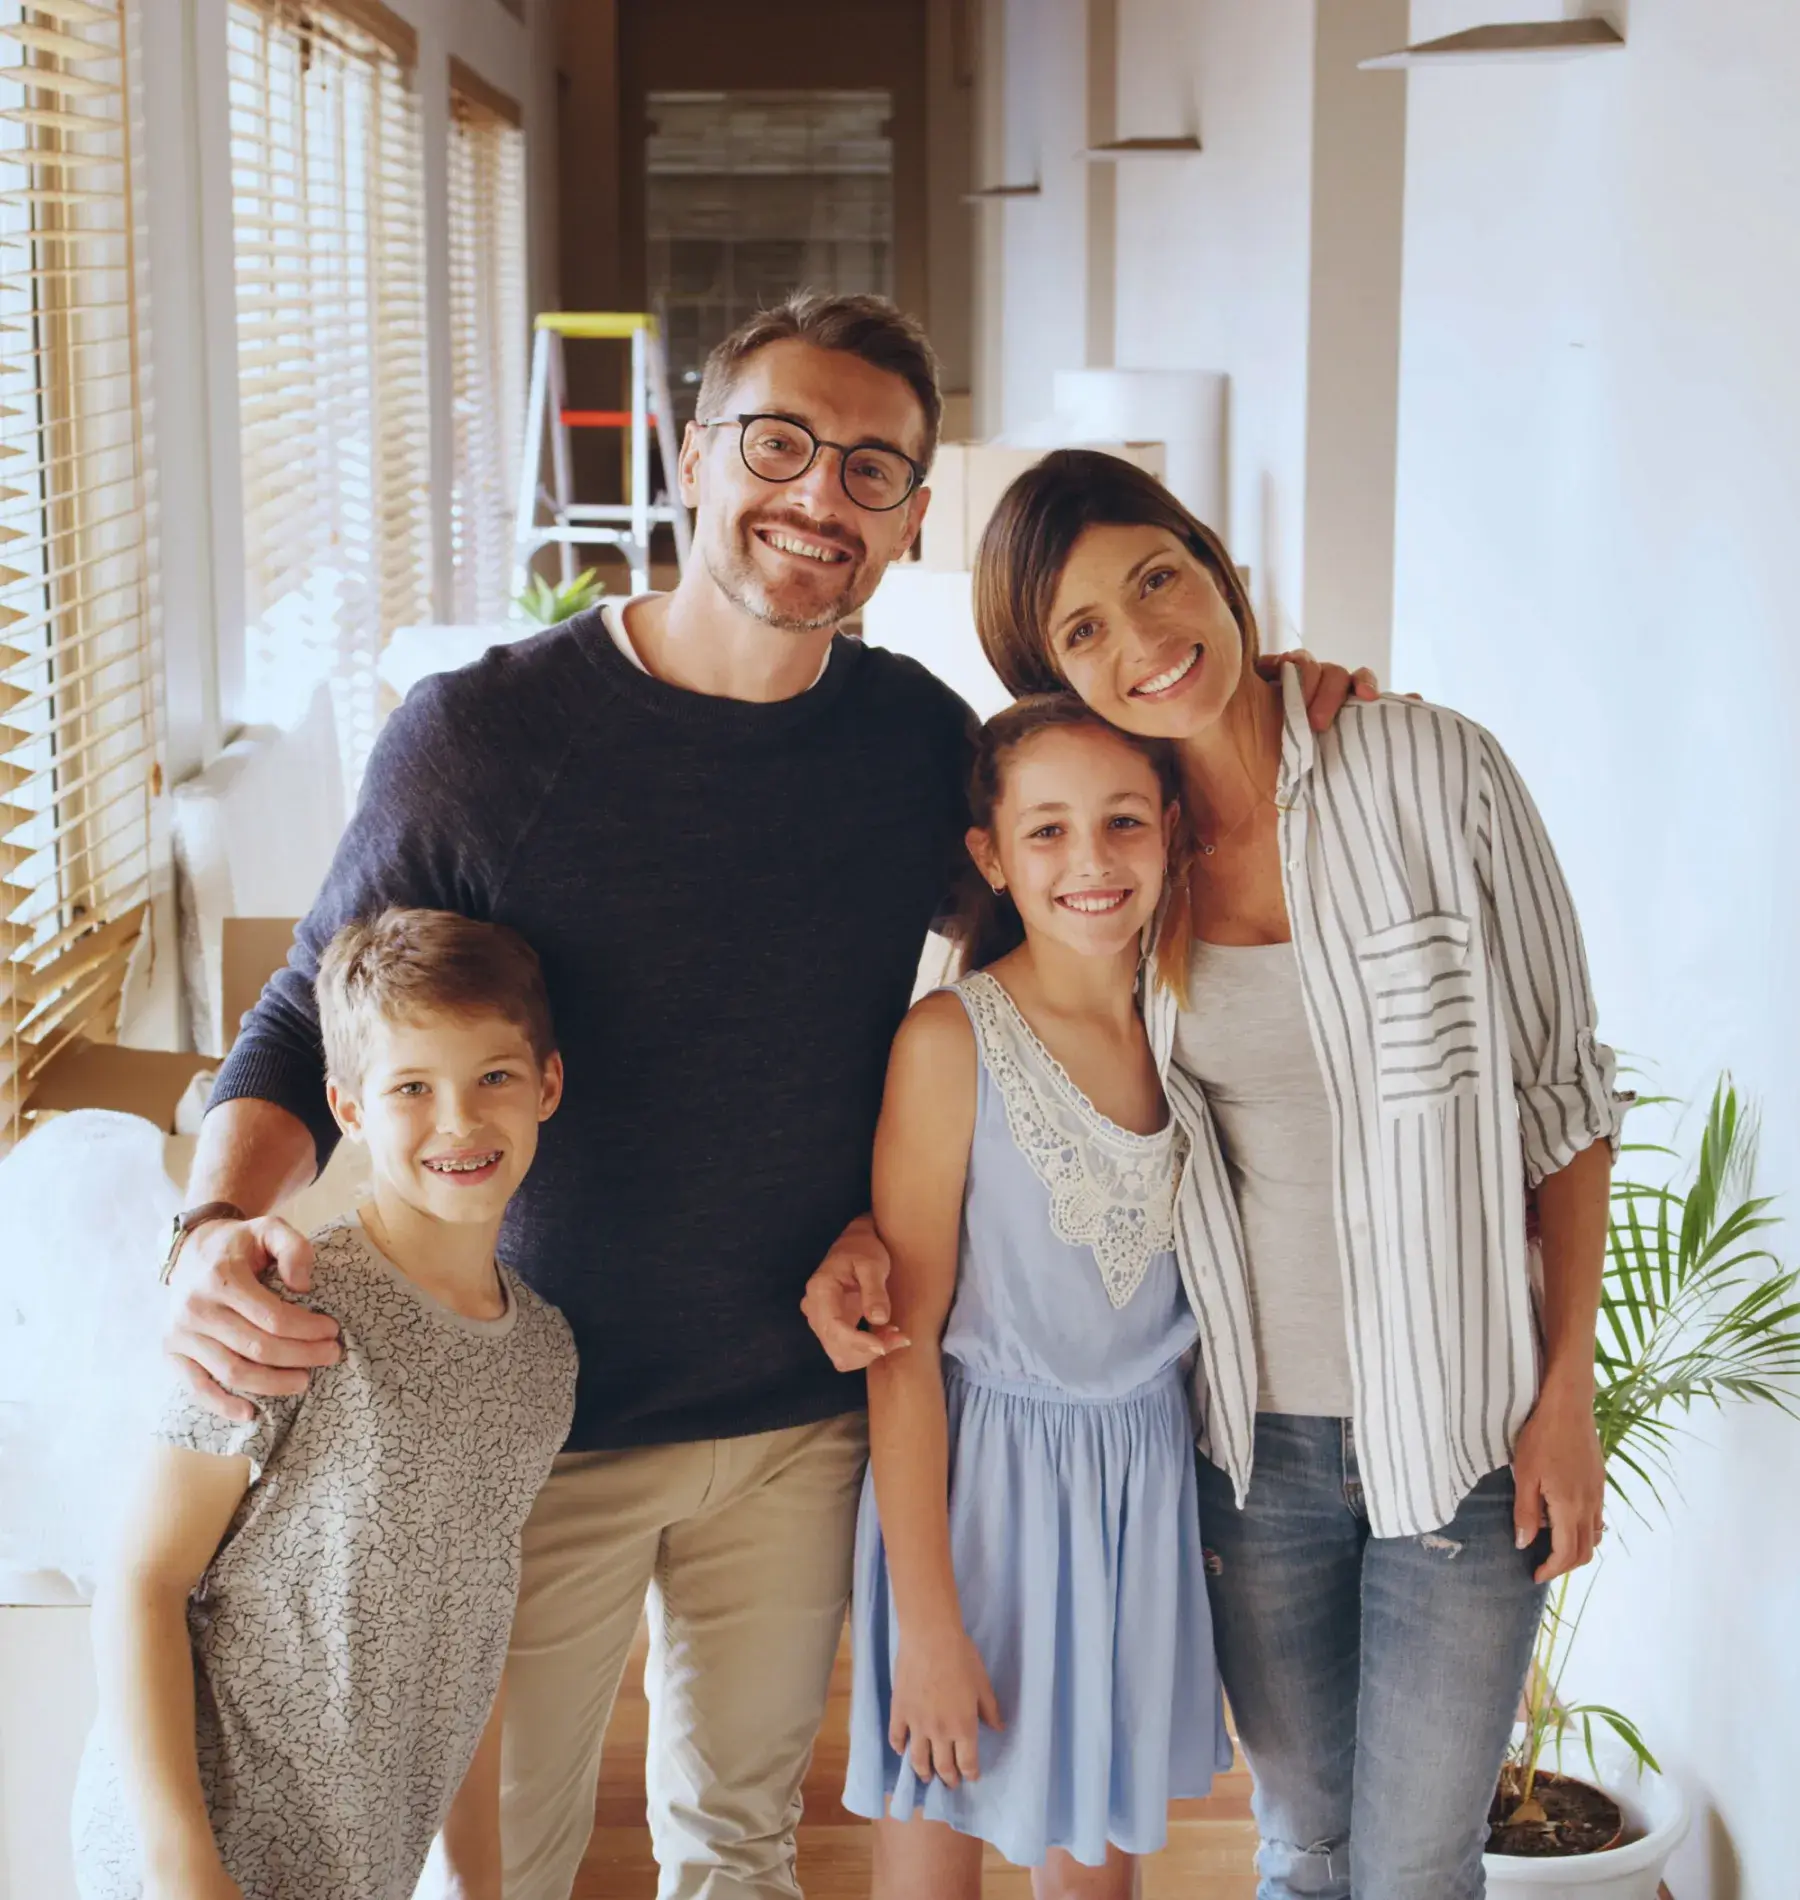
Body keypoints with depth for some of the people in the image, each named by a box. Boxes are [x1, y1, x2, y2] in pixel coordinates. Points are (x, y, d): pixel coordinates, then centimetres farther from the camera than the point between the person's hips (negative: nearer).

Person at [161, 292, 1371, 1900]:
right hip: (532, 1422, -3)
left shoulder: (919, 734, -3)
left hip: (801, 1419, 4)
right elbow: (308, 1029, -9)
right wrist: (219, 1228, -27)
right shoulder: (479, 735, -15)